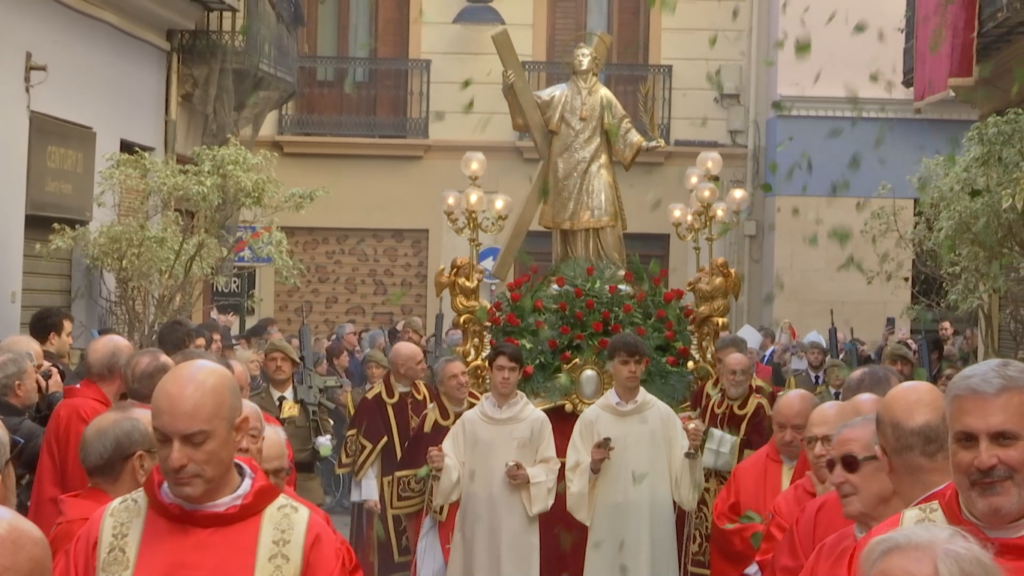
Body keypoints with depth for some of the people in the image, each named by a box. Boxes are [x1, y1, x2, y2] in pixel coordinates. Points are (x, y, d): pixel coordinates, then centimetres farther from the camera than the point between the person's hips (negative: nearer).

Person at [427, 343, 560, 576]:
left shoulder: (537, 420, 1)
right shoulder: (469, 419, 5)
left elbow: (550, 467, 3)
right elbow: (456, 467, 4)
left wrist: (529, 477, -16)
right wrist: (441, 465, -17)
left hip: (517, 521, -2)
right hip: (476, 519, 2)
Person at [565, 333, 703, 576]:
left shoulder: (663, 414, 3)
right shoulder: (592, 417, 2)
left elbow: (680, 473, 1)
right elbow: (575, 477, 3)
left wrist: (692, 450, -17)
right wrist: (593, 466, -15)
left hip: (654, 525, 0)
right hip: (609, 525, 0)